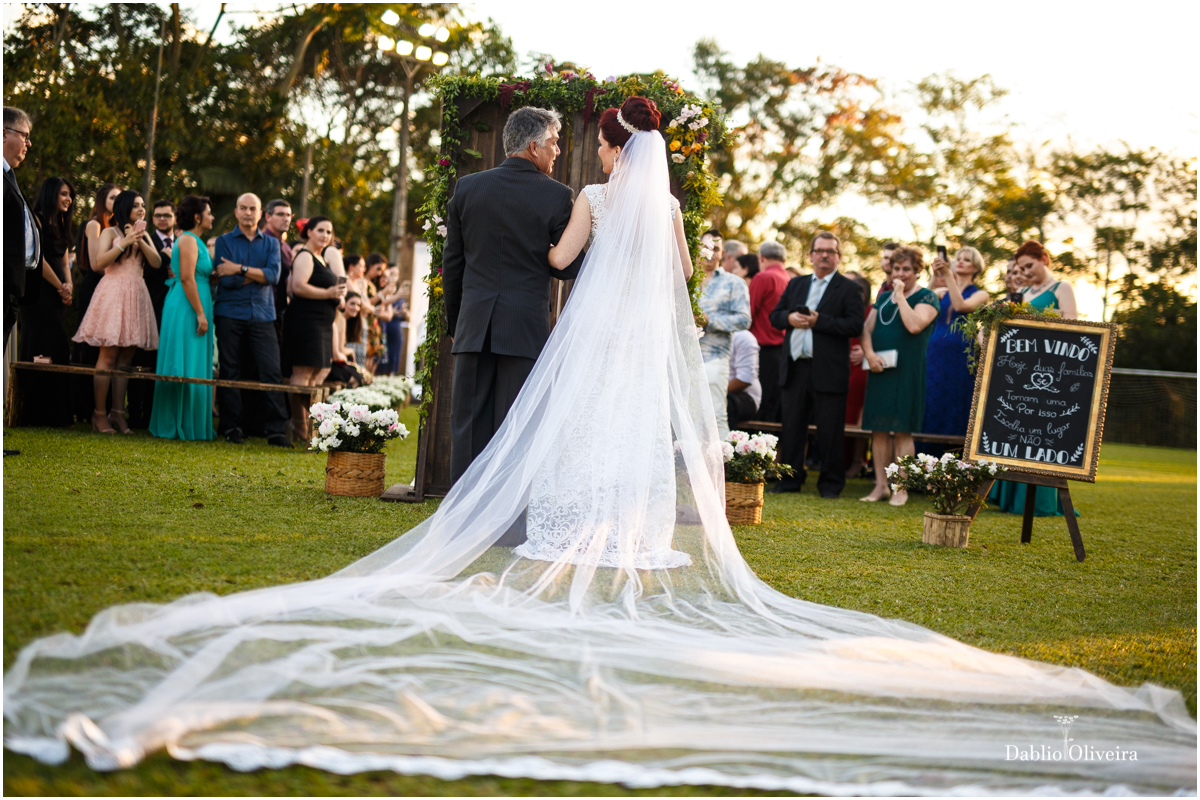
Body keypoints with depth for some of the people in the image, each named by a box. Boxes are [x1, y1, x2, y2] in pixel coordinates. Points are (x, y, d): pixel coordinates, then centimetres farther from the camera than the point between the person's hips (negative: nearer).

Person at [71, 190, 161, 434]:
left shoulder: (143, 235, 18)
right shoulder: (110, 232, 3)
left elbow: (157, 263, 4)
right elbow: (99, 262, -9)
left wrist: (140, 240, -9)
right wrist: (124, 242, -13)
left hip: (136, 295, 5)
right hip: (113, 293, -5)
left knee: (125, 358, 4)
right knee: (108, 356, -8)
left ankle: (118, 412, 6)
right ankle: (99, 414, -6)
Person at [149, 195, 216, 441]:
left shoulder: (193, 240, 20)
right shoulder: (188, 240, -11)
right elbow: (187, 277, -19)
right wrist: (200, 314, -21)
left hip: (188, 309, 10)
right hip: (186, 309, -10)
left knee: (193, 368, 10)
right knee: (187, 368, -7)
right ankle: (185, 427, -3)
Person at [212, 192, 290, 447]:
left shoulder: (271, 243, 13)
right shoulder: (224, 241, 7)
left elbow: (274, 274, -5)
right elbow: (226, 279, -6)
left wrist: (241, 269, -10)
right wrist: (258, 275, -5)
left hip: (262, 314, 1)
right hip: (230, 314, -1)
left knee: (271, 371, -7)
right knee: (230, 371, 1)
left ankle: (276, 430, -6)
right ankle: (232, 427, 8)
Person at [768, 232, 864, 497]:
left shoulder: (849, 288, 1)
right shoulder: (795, 284, 17)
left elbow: (855, 326, -10)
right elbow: (774, 315, 15)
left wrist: (818, 321, -16)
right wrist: (790, 318, -8)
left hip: (828, 372, -4)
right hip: (794, 368, 4)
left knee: (830, 431, 1)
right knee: (792, 426, 8)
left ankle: (831, 483, 10)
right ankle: (790, 478, 17)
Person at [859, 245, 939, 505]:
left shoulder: (927, 298, -1)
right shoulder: (883, 298, 17)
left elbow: (914, 325, -18)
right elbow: (867, 329, 13)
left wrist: (900, 295, -11)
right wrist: (869, 353, -6)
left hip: (907, 371, -5)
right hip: (880, 368, 5)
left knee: (902, 430, -6)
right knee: (879, 428, 4)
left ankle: (901, 488, -2)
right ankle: (881, 485, 10)